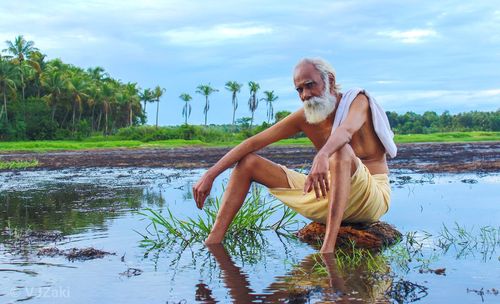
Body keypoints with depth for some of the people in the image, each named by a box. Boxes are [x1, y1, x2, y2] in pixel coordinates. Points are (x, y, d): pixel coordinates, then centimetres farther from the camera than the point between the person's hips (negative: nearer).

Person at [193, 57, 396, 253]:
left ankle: (328, 248, -48)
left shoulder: (357, 100, -10)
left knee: (341, 150, -39)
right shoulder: (304, 118, 2)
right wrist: (210, 175, -9)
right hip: (328, 196, 5)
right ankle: (213, 241, -10)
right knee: (247, 162, 1)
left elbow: (347, 130, -36)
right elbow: (254, 143, -2)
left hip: (372, 197, -5)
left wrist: (322, 156, -57)